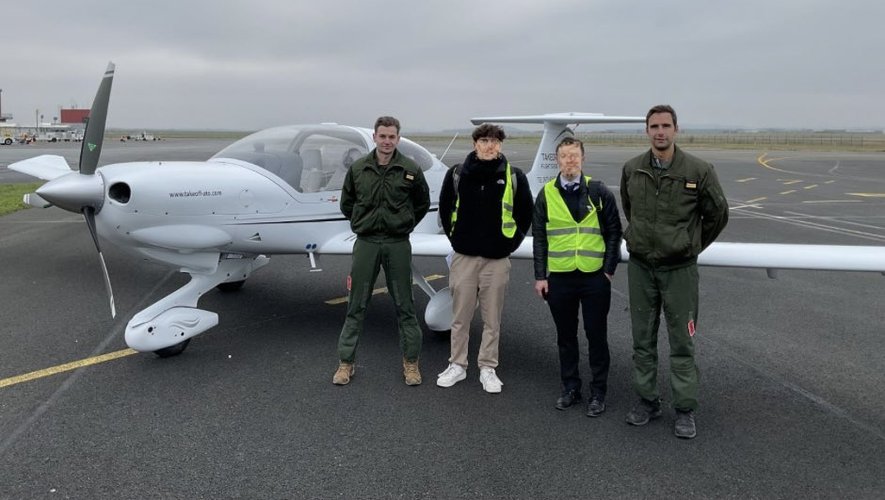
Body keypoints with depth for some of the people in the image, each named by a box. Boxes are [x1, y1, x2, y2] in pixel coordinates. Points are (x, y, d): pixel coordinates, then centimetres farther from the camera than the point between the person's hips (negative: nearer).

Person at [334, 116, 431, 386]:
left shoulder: (411, 170, -2)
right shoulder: (358, 168, 2)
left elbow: (422, 204, 11)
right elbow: (347, 203, 15)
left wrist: (404, 225, 8)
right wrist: (364, 223, 10)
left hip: (398, 245, -1)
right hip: (366, 243, 1)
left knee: (404, 306, 6)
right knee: (356, 306, 6)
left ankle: (411, 362, 18)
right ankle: (345, 363, 16)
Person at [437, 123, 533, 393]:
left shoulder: (514, 177, -1)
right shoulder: (457, 174, 1)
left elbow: (525, 214, 8)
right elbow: (445, 209, 13)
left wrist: (511, 242, 4)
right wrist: (455, 238, 9)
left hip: (497, 260, -1)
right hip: (464, 257, 1)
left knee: (492, 319, 8)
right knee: (460, 317, 9)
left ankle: (488, 368, 21)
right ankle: (457, 365, 24)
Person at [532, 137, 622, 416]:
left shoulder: (599, 192, 1)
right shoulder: (546, 194, 4)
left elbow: (614, 232, 3)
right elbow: (539, 237, 6)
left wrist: (609, 269, -3)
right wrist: (540, 276, 2)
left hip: (595, 277, -1)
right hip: (559, 278, 2)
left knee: (597, 336, 6)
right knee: (566, 337, 11)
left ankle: (598, 392, 19)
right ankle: (570, 388, 26)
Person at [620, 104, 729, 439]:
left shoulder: (699, 171, -10)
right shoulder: (632, 170, 0)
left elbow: (717, 215, 3)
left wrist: (691, 246, 10)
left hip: (679, 268, -3)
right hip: (640, 266, 3)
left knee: (682, 343, 4)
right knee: (643, 340, 11)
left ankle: (685, 410, 15)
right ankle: (647, 401, 24)